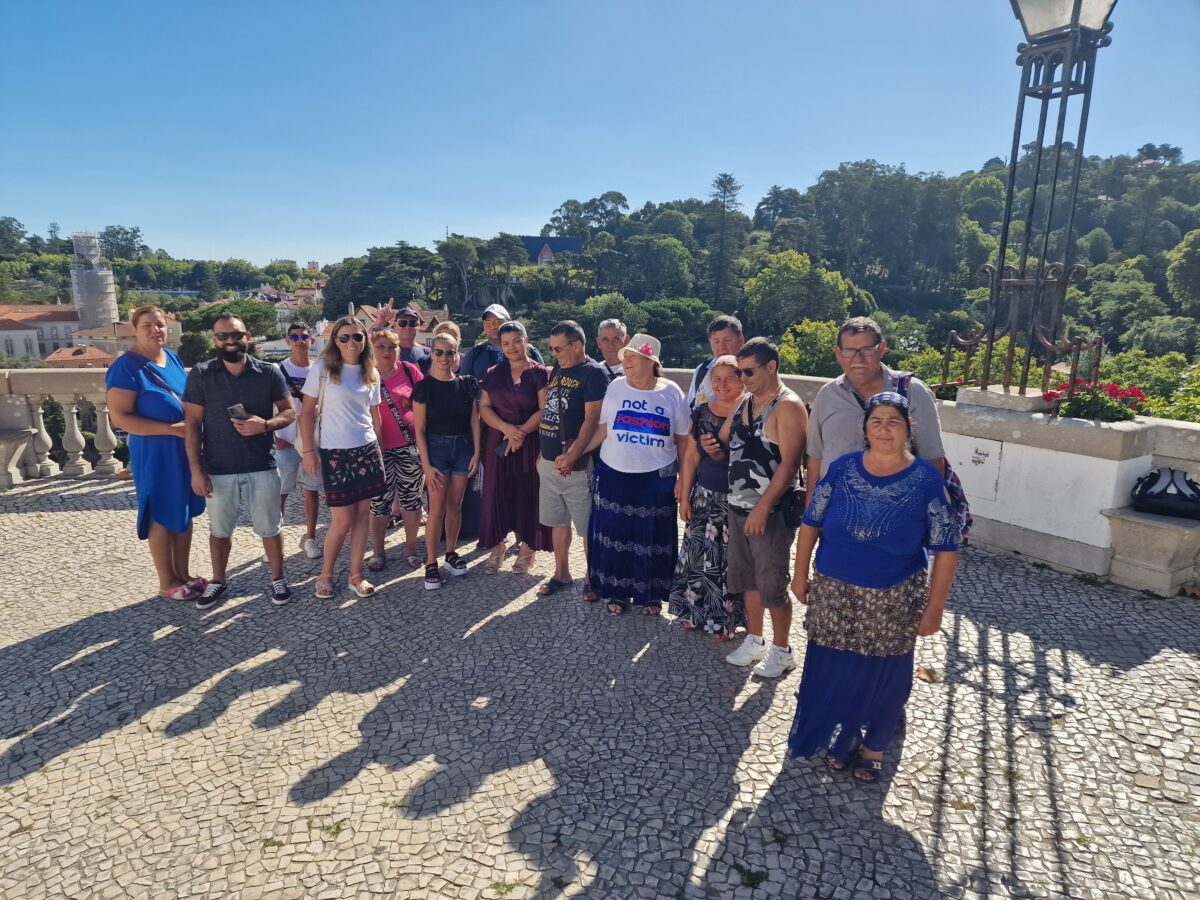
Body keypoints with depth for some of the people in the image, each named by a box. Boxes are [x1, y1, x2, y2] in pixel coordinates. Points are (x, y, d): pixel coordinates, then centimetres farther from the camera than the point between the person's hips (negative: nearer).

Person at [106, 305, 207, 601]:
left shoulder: (172, 357, 7)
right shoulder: (126, 366, -14)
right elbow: (119, 417, -18)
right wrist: (171, 429, -22)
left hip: (186, 449, 7)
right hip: (154, 452, -7)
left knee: (185, 513, 14)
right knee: (163, 517, 4)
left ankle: (183, 574, 27)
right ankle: (167, 583, 18)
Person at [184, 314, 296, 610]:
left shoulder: (269, 372, -2)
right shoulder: (200, 375, -2)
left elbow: (289, 412, 2)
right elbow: (192, 424, -2)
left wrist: (265, 425, -19)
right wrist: (196, 469, -7)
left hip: (262, 468, 0)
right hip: (218, 471, 1)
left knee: (270, 528, 11)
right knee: (219, 530, 16)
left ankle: (277, 578, 28)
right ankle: (218, 581, 35)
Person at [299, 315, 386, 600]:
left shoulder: (371, 373, 7)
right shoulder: (322, 368, -6)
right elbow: (307, 412, -5)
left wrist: (378, 447, 14)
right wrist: (308, 451, -8)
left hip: (367, 450, 4)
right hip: (334, 452, -4)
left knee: (363, 513, 6)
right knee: (342, 519, -1)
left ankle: (355, 575, 19)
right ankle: (325, 574, 20)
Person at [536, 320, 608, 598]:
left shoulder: (593, 373, -10)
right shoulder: (557, 370, 13)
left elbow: (592, 419, -18)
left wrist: (572, 456, -22)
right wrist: (542, 450, 14)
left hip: (575, 463, -8)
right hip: (548, 460, 8)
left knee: (588, 524, 3)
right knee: (557, 521, 16)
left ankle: (591, 577, 17)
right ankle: (561, 574, 28)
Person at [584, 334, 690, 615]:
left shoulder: (671, 392, -3)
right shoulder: (616, 387, -1)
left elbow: (683, 439, 2)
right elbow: (602, 430, 1)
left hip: (657, 478, -1)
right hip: (614, 476, 1)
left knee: (652, 539, 8)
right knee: (615, 536, 8)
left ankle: (651, 594, 25)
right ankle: (615, 591, 25)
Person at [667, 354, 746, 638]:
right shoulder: (702, 412, 4)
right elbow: (691, 458, 7)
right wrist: (684, 497, 7)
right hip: (704, 496, 4)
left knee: (730, 559, 4)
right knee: (699, 554, 11)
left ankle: (726, 618, 22)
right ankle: (695, 610, 30)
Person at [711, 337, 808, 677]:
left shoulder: (788, 407, -14)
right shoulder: (742, 404, 11)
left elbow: (789, 463, -21)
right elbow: (724, 445, 19)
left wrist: (763, 507, -23)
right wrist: (714, 447, -5)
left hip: (770, 511, -8)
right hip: (738, 507, 8)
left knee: (772, 584, 3)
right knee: (746, 578, 17)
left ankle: (781, 651, 21)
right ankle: (754, 641, 33)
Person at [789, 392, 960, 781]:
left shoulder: (926, 479, -11)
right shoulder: (841, 469, -7)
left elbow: (946, 549, -8)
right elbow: (811, 523, 3)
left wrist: (934, 607, -9)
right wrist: (800, 575, 5)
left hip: (893, 600, -1)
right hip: (834, 593, 1)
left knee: (883, 677, 13)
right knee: (832, 671, 11)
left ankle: (873, 747, 37)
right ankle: (837, 738, 35)